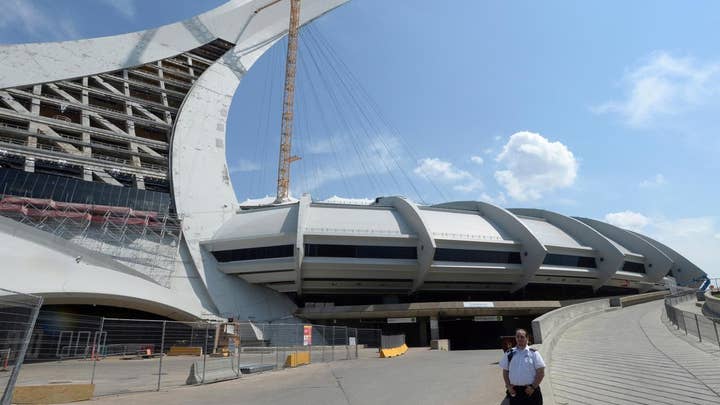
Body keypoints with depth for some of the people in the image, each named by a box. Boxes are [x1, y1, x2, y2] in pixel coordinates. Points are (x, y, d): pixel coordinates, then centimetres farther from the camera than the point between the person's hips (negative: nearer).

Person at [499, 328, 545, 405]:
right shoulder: (509, 354, 5)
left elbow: (541, 373, -3)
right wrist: (508, 386, -2)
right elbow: (505, 372, 10)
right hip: (515, 391, 2)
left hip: (530, 391, -2)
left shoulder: (533, 353, -1)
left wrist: (533, 387, -10)